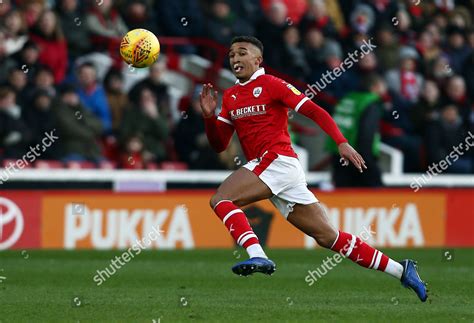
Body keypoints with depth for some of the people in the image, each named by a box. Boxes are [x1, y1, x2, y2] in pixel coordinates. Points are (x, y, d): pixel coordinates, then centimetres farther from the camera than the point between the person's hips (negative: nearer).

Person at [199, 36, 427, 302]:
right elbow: (219, 144, 19)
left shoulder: (270, 84, -2)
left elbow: (315, 111, -8)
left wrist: (341, 143, -19)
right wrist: (209, 115, 1)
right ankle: (401, 271, 9)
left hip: (277, 160, -7)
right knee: (328, 236, 5)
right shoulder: (230, 96, 19)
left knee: (221, 199, -20)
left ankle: (257, 256, -33)